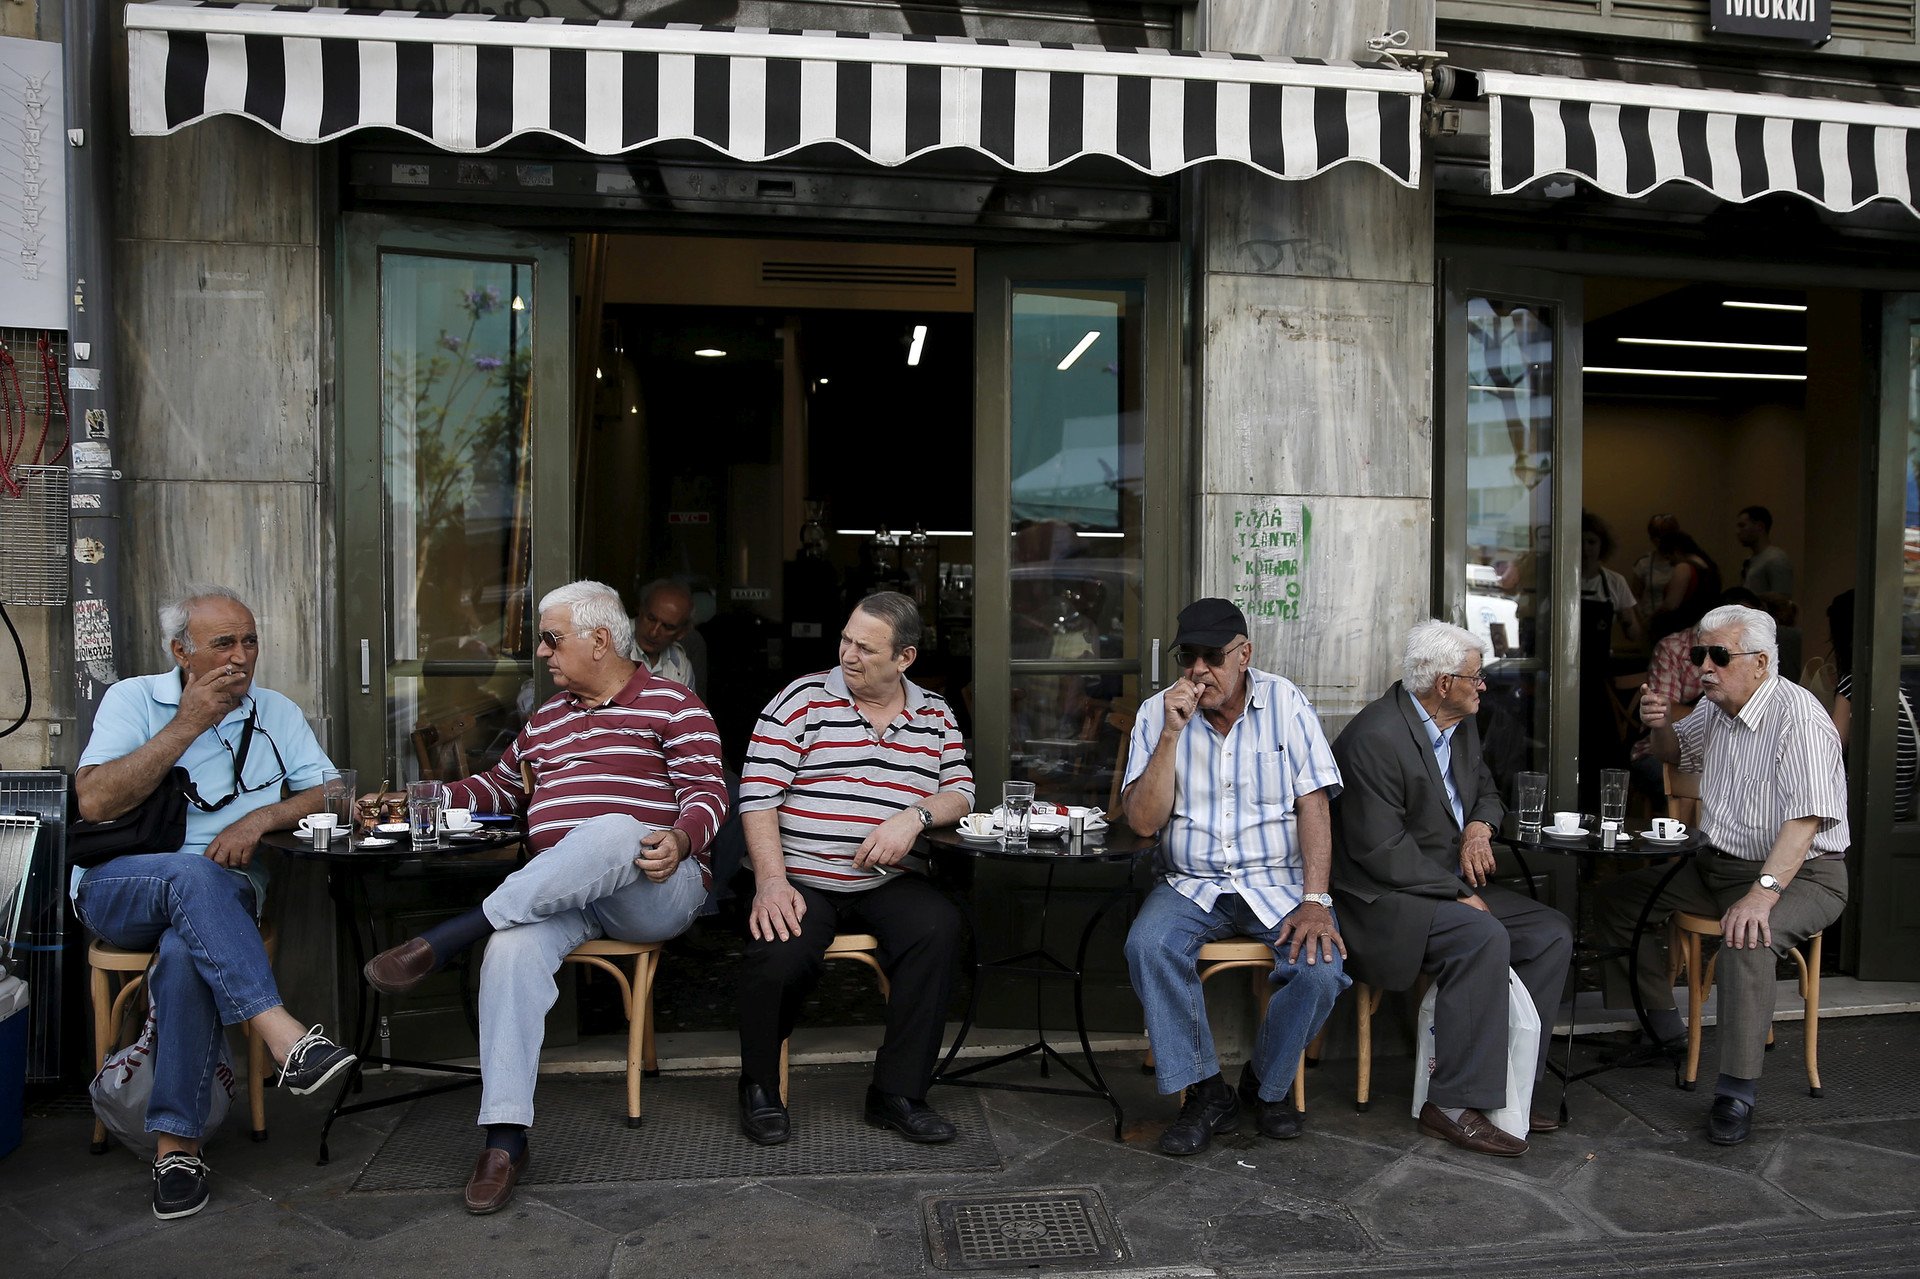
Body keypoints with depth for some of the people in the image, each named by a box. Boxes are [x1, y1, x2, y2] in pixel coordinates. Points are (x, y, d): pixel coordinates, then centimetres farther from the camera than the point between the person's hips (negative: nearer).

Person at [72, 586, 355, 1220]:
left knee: (186, 955, -34)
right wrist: (188, 724, -13)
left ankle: (176, 1143, -25)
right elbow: (94, 802, -10)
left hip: (220, 897, 1)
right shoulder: (133, 698, 4)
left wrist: (259, 818, -14)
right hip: (118, 888, -1)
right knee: (194, 874, -36)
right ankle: (283, 1036, -47)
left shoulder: (276, 712, 11)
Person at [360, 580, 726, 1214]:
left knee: (612, 831, -40)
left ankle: (447, 937, -35)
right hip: (555, 893, 5)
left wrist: (681, 839, -25)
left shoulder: (672, 704, 5)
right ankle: (505, 1136, -26)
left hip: (652, 891, -5)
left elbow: (707, 793, -4)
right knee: (512, 947, -29)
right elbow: (504, 785, 35)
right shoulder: (547, 716, 25)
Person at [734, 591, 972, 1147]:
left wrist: (914, 816, -15)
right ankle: (760, 1088, 2)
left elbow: (960, 793, 8)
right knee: (779, 957, -30)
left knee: (938, 928, -27)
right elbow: (757, 795, -7)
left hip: (888, 881, 3)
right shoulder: (803, 700, 0)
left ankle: (897, 1093, -12)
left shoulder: (936, 716, 11)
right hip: (799, 878, -2)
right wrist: (771, 880, -19)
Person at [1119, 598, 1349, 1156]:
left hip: (1277, 881, 0)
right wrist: (1171, 734, -17)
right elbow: (1142, 821, -7)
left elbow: (1313, 803, -6)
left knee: (1321, 967, -27)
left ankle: (1268, 1085, 3)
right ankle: (1206, 1093, -10)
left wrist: (1314, 901, -17)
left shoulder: (1283, 701, -1)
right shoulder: (1157, 713, 0)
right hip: (1192, 885, 1)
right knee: (1147, 947, -29)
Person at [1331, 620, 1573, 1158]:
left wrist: (1480, 827, 0)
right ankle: (1453, 1104, -22)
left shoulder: (1460, 726, 10)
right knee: (1483, 937, -31)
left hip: (1449, 886, 10)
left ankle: (1507, 1080, 5)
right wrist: (1457, 893, -19)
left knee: (1551, 931, -1)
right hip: (1384, 898, -10)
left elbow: (1486, 791, 25)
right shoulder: (1375, 738, -21)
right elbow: (1381, 849, -23)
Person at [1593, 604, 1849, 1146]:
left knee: (1746, 938, -37)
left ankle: (1737, 1092, -27)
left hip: (1800, 873, -9)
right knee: (1614, 900, 4)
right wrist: (1662, 725, 3)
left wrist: (1761, 893, -42)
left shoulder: (1798, 716, -21)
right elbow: (1677, 752, 29)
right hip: (1718, 864, 9)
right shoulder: (1715, 706, 6)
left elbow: (1806, 817, -31)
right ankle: (1661, 1024, 16)